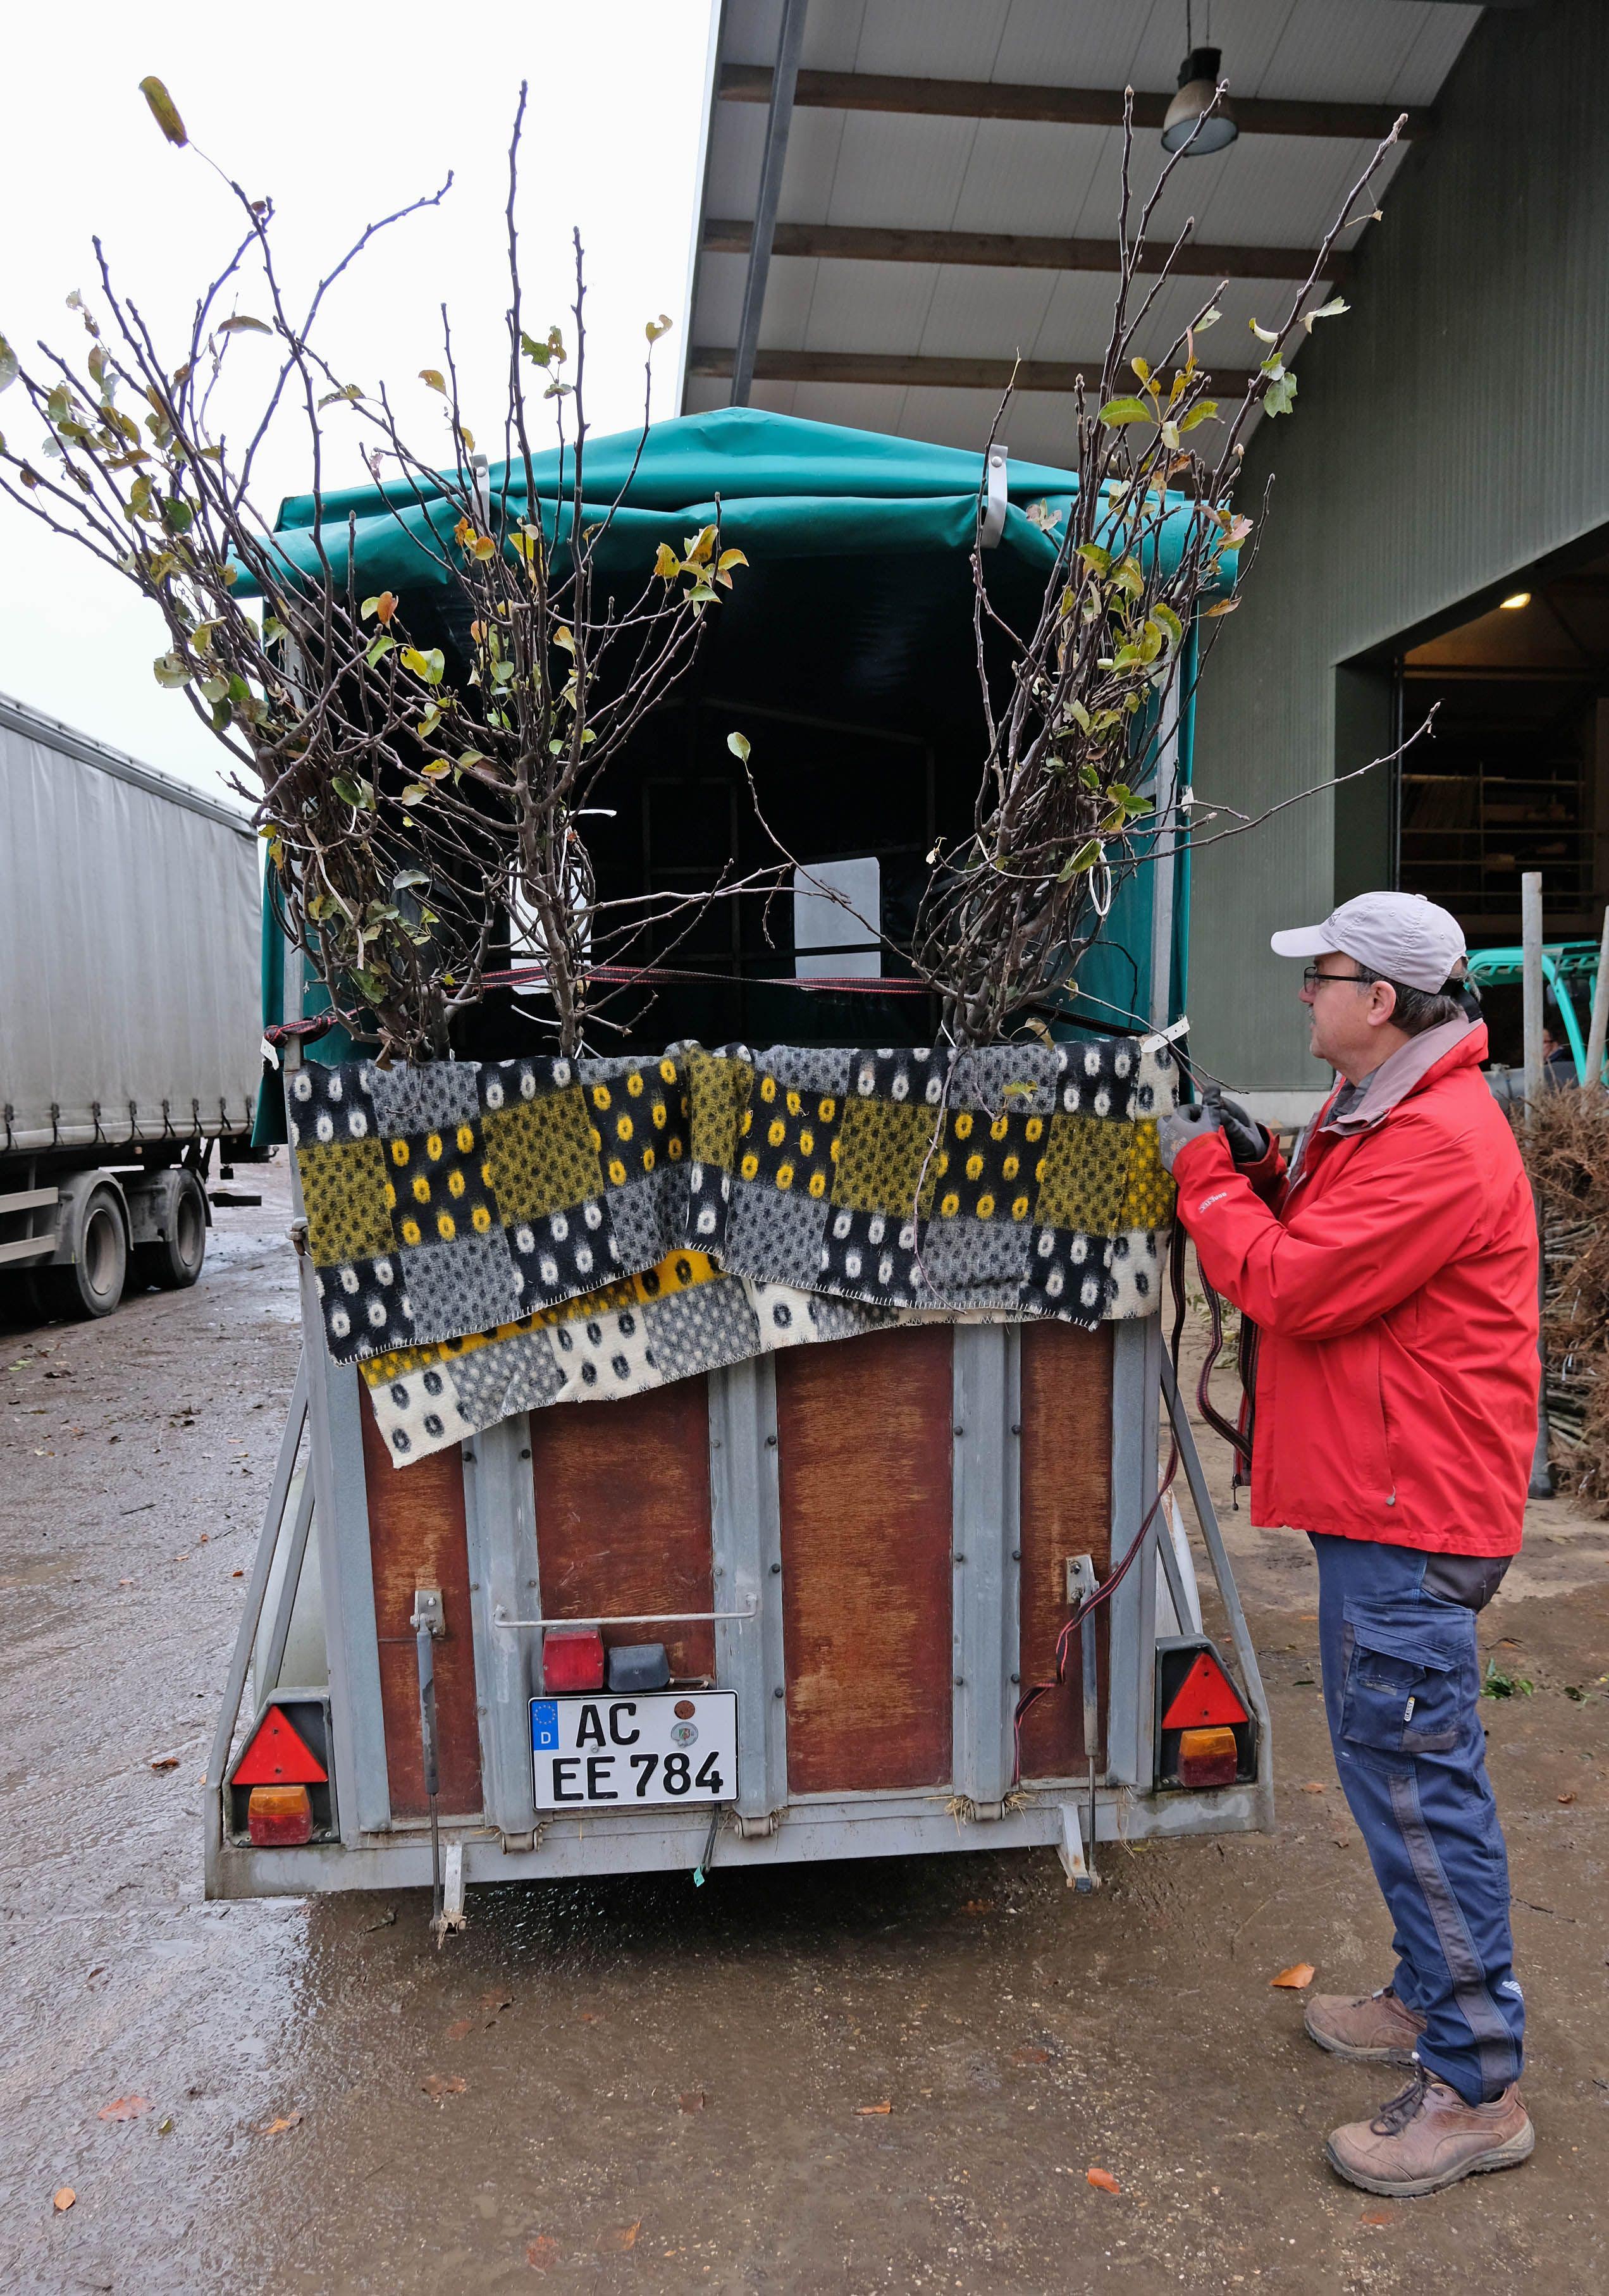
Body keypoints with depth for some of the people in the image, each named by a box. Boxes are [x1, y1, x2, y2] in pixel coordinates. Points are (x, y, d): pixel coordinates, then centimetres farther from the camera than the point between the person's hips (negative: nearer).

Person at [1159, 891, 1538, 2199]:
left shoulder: (1439, 1140, -21)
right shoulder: (1375, 1118, 14)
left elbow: (1291, 1289, -23)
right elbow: (1319, 1253, 18)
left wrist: (1205, 1173, -10)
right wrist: (1257, 1170, 4)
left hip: (1412, 1515, -11)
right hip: (1376, 1499, 11)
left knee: (1417, 1778, -2)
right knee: (1389, 1762, 20)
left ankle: (1477, 2089, 13)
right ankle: (1435, 1998, 36)